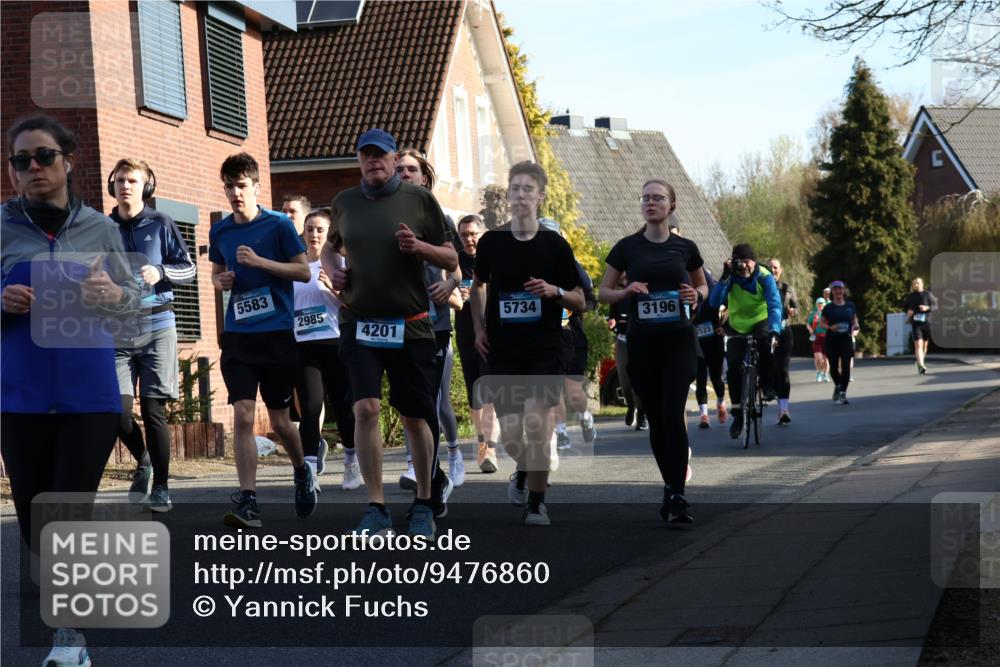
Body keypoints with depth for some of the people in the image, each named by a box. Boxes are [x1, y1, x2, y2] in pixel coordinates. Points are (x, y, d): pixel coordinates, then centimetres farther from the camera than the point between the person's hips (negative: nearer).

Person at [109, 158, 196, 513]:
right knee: (117, 409, -8)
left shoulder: (161, 224, 3)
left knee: (153, 409, -5)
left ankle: (160, 486, 6)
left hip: (156, 325, -2)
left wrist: (160, 272, -15)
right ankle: (143, 461, 21)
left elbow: (188, 269, 4)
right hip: (116, 330, 2)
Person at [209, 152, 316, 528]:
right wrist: (220, 281, -1)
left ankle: (302, 472, 35)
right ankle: (248, 501, -11)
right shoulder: (220, 231, 8)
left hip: (277, 334, -2)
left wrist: (259, 261, -16)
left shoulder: (279, 225, -3)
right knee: (243, 416, -11)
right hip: (237, 337, 2)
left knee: (279, 419, 6)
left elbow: (304, 272, -4)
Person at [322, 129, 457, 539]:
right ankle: (376, 511, -9)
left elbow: (451, 260, 3)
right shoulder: (344, 203, 9)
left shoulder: (419, 200, 2)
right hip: (359, 324, 1)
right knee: (365, 409, -14)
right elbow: (330, 245, 28)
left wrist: (418, 247, -15)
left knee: (415, 417, 6)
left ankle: (424, 504, 24)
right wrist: (331, 270, 7)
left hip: (410, 326, -1)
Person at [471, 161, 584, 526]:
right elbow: (478, 285, 22)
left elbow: (580, 302, 5)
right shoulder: (491, 241, 3)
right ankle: (524, 470, 36)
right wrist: (479, 328, 11)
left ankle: (536, 502, 1)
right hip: (502, 350, 2)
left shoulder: (554, 244, -1)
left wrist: (555, 291, -14)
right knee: (510, 434, 0)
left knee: (536, 421, -17)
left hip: (544, 349, -2)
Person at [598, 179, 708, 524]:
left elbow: (702, 286, 18)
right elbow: (603, 293, 7)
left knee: (673, 415, -14)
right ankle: (670, 486, 22)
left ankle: (677, 495, -12)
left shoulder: (685, 247, 4)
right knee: (655, 418, 7)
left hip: (678, 340, -1)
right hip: (642, 342, 1)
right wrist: (627, 291, -12)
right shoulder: (626, 247, 3)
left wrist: (696, 294, -5)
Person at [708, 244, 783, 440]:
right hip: (738, 327, 2)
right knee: (733, 367, -14)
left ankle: (768, 387, -18)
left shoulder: (765, 277, -19)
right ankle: (737, 414, -1)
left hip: (761, 322, -2)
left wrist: (774, 330, -47)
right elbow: (714, 302, -28)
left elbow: (775, 305, -30)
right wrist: (724, 278, -38)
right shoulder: (731, 278, -15)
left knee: (765, 341, -37)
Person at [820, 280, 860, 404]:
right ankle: (837, 386, 35)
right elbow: (822, 323, 6)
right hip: (832, 340, 0)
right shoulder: (828, 307, 1)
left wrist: (855, 329, -5)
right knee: (834, 366, 7)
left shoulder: (850, 306, 5)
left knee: (846, 366, -10)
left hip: (846, 339, 0)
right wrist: (830, 327, -13)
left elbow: (854, 320, 16)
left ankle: (843, 393, -7)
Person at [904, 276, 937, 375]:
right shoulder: (910, 296, 4)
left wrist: (927, 308, -19)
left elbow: (935, 306, 0)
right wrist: (908, 312, -5)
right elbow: (905, 306, 17)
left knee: (925, 344, 13)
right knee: (918, 344, -15)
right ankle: (921, 365, -23)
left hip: (926, 322, 1)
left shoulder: (927, 294, 0)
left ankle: (920, 362, 34)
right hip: (915, 323, -1)